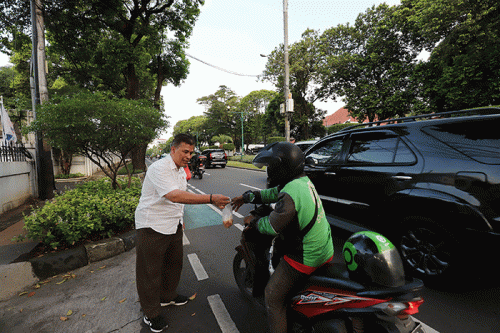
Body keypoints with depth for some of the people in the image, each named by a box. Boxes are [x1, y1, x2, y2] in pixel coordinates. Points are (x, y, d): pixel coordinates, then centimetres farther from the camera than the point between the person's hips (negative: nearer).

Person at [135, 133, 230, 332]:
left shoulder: (181, 170, 7)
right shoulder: (159, 169, -24)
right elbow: (174, 196, -39)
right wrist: (211, 199, -44)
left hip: (172, 225, 9)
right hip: (152, 227, -8)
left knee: (173, 263, 21)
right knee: (150, 270, 7)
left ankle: (167, 296, 44)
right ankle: (151, 314, 26)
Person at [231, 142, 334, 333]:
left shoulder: (290, 194, -28)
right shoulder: (304, 180, 1)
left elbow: (272, 227, -20)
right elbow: (273, 193, 12)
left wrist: (253, 221, -1)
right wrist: (247, 197, 13)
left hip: (304, 259, -10)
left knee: (273, 298, 8)